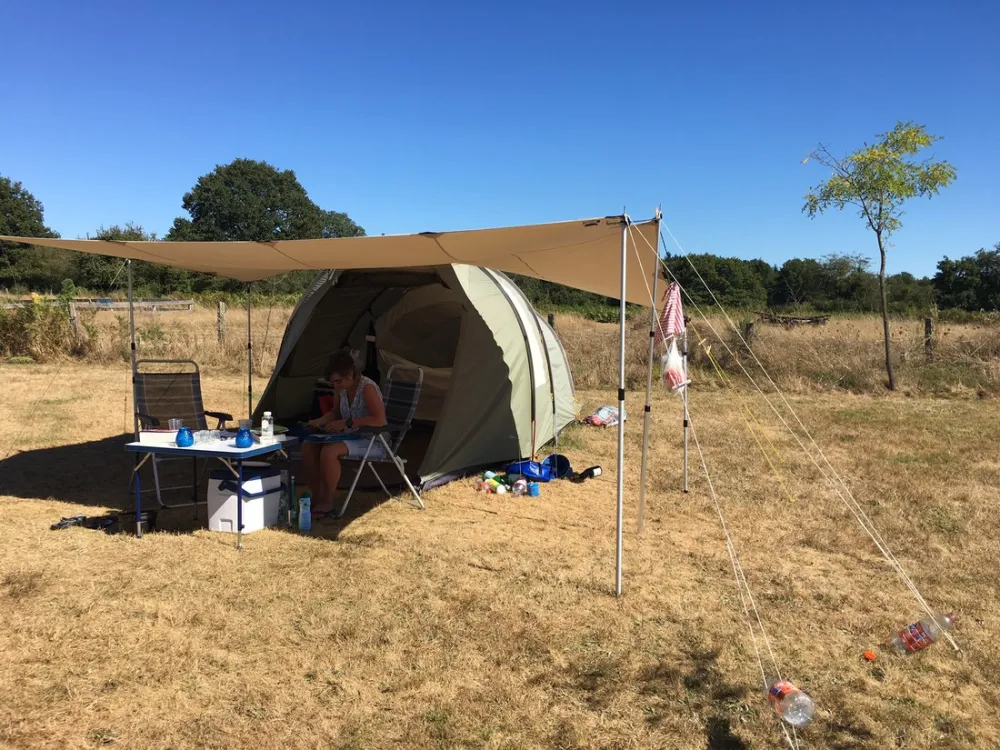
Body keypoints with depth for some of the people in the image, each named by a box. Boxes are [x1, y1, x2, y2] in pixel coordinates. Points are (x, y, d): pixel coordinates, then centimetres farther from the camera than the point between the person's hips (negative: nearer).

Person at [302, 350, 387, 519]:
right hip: (352, 438, 8)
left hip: (373, 442, -8)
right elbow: (335, 413, 17)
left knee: (329, 452, -30)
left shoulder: (367, 387, -22)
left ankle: (329, 503, -12)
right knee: (308, 446, -9)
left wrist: (347, 423, -29)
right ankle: (316, 497, -1)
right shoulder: (341, 388, 1)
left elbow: (379, 419, -30)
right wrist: (319, 421, -3)